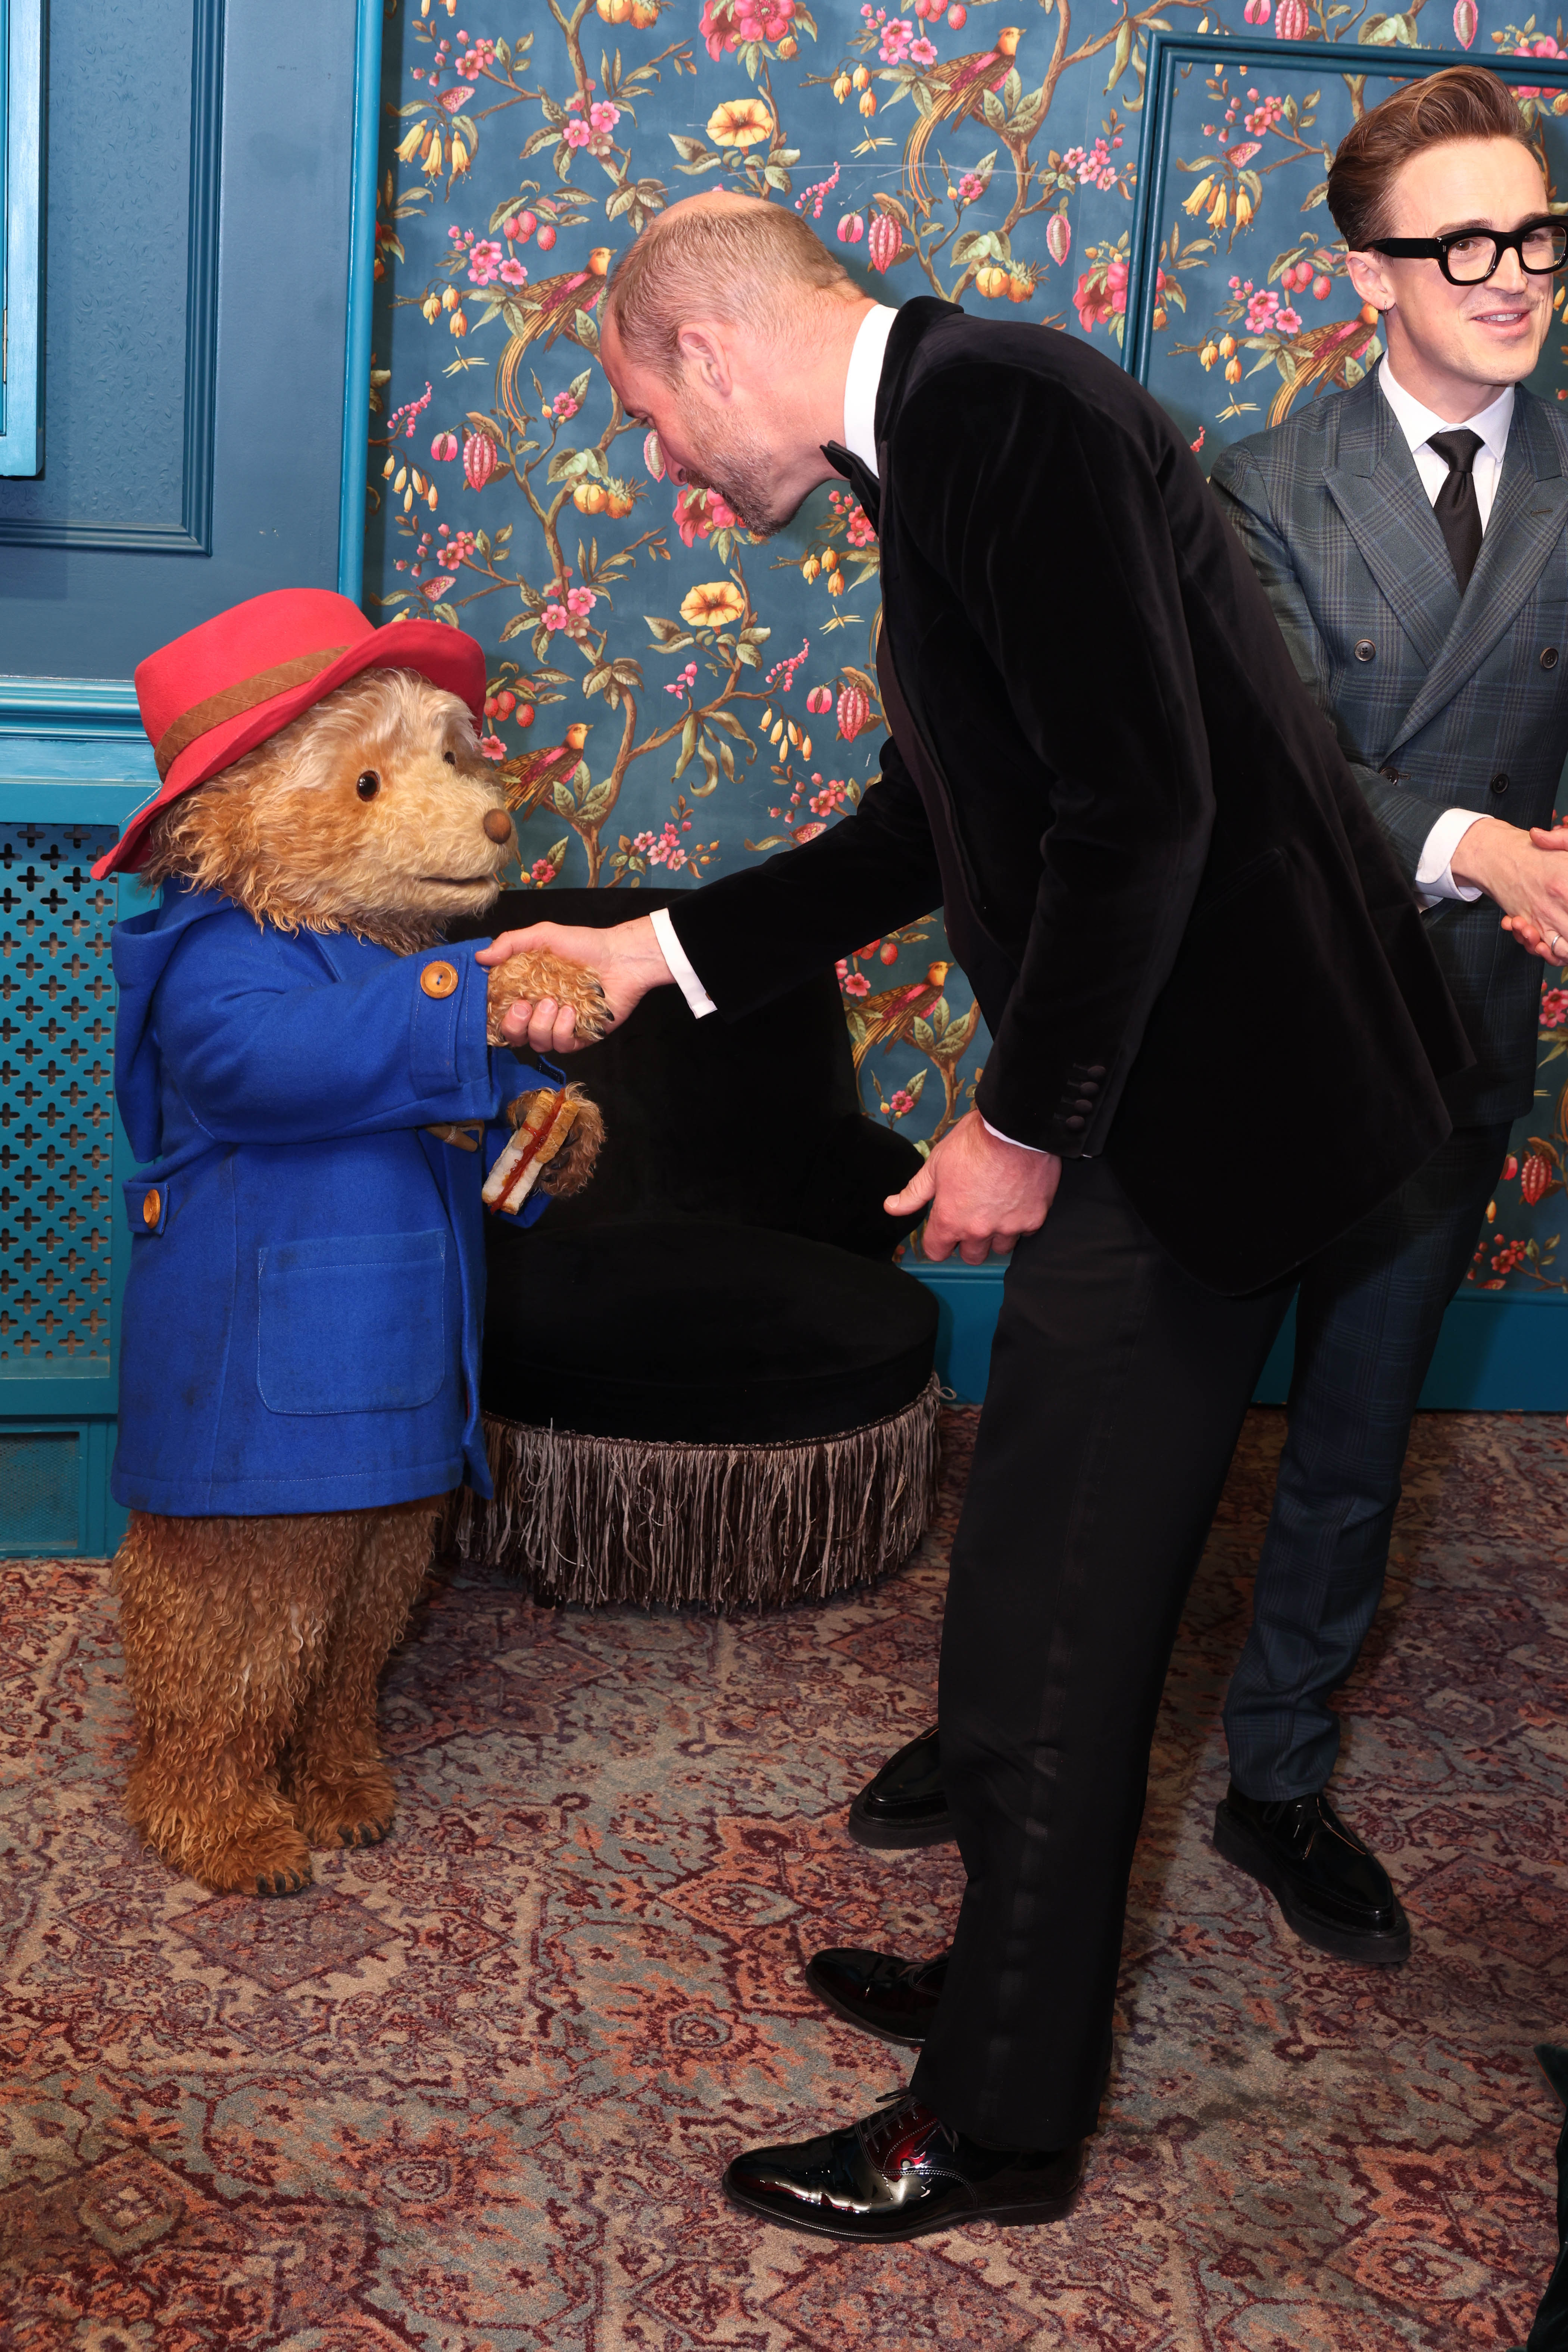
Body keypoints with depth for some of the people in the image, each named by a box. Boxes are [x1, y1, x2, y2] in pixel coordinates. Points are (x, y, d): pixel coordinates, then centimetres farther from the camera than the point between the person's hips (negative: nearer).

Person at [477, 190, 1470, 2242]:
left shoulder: (1005, 405, -17)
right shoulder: (947, 434, 15)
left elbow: (1145, 804, -24)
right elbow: (929, 828, 20)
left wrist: (1025, 1126, -16)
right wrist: (651, 951, 18)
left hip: (1195, 1088, -10)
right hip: (1152, 1083, 10)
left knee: (1042, 1626, 0)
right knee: (1065, 1586, 20)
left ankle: (1001, 2123, 16)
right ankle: (1025, 1972, 38)